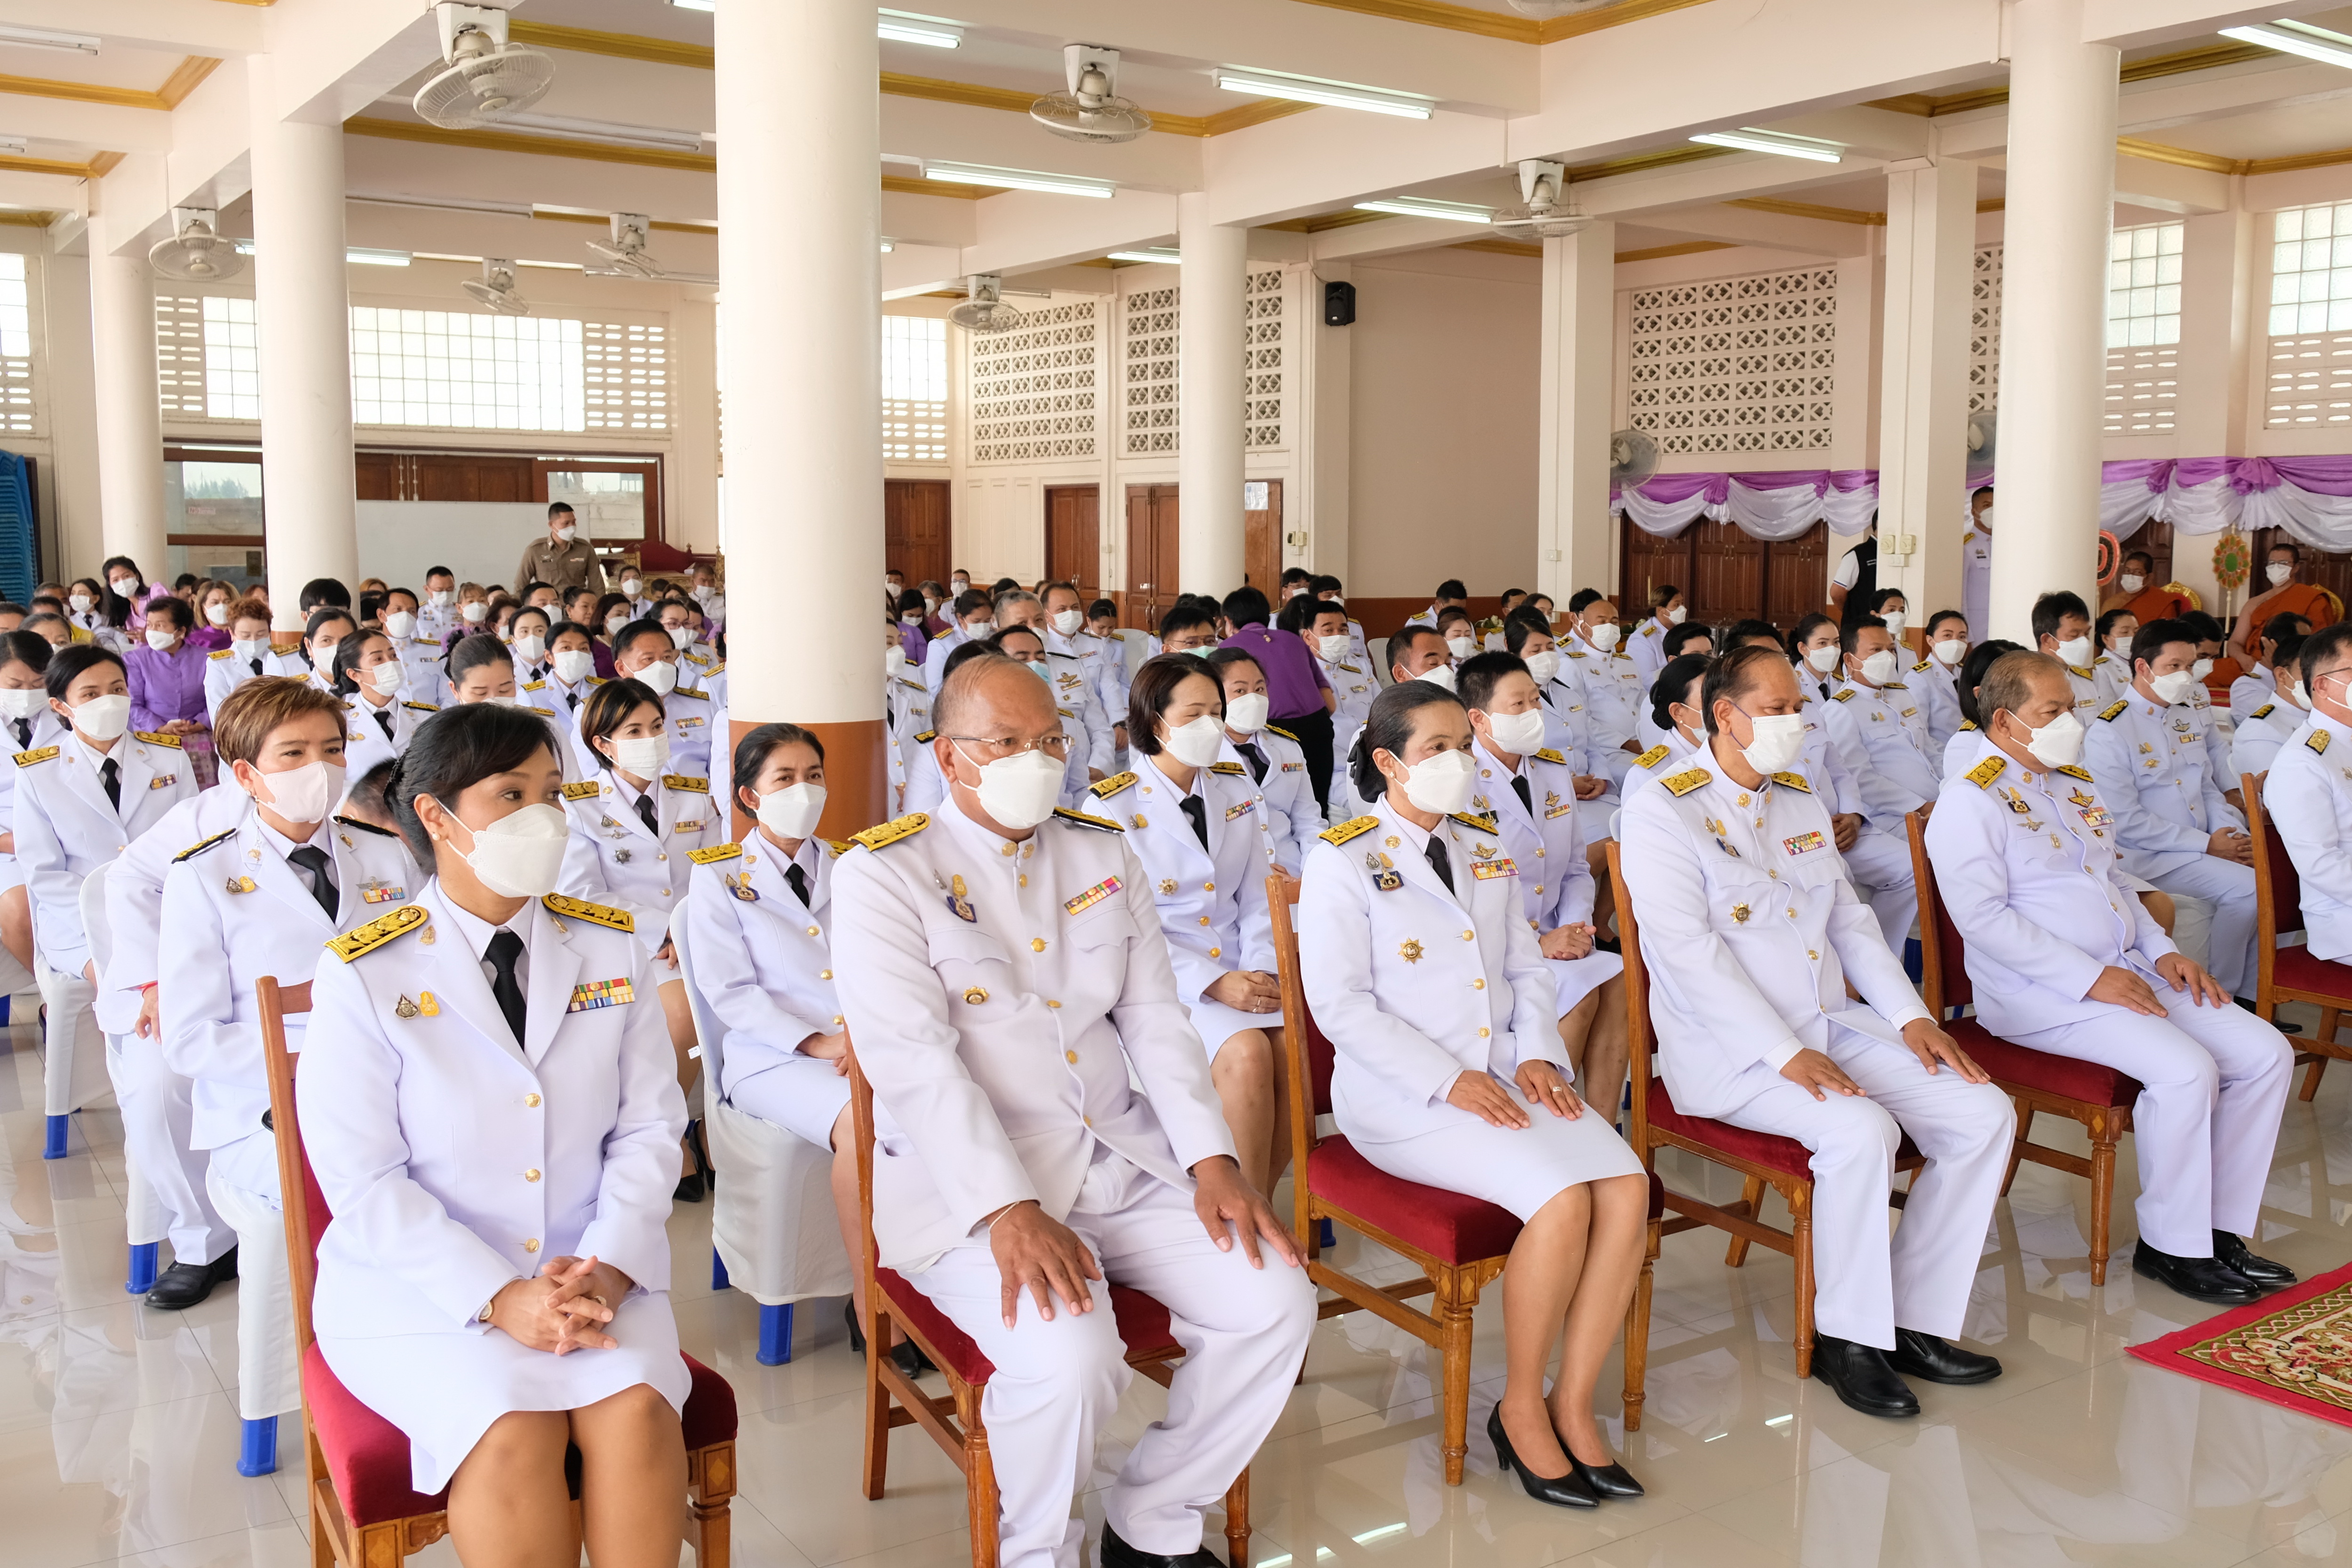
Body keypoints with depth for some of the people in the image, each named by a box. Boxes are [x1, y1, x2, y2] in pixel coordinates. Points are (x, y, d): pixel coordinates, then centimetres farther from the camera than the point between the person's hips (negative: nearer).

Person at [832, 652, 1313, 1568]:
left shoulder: (1104, 855, 13)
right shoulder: (882, 875, -5)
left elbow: (1156, 1022, 10)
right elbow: (914, 1060, -15)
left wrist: (1211, 1162, -5)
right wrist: (1009, 1212, -26)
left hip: (1123, 1160, 6)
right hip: (969, 1185, -5)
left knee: (1276, 1303, -12)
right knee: (1069, 1355, -30)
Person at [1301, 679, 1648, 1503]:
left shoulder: (1487, 849, 18)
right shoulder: (1343, 860, -3)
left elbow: (1527, 969, 18)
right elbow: (1340, 1003, -11)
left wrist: (1537, 1054, -2)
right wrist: (1447, 1081, -18)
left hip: (1506, 1076, 7)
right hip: (1401, 1096, -6)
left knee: (1628, 1187, -18)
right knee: (1561, 1200, -27)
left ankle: (1573, 1402, -5)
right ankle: (1520, 1408, -6)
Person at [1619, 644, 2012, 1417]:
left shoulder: (1801, 799, 16)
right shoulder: (1663, 810, -8)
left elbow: (1852, 921, 19)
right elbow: (1689, 952, -17)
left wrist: (1910, 1016, 3)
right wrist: (1786, 1055, -23)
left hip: (1835, 1023, 8)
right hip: (1730, 1048, -8)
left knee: (1985, 1114, -8)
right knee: (1860, 1130, -31)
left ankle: (1914, 1321, 2)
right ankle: (1847, 1337, -10)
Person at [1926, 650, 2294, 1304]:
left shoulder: (2075, 783, 18)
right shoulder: (1971, 802, -10)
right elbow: (1984, 917, -19)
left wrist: (2162, 951, 8)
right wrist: (2090, 979, -21)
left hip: (2125, 972, 9)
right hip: (2039, 993, -9)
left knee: (2266, 1053, -3)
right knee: (2185, 1069, -27)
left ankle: (2221, 1229, 4)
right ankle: (2171, 1244, -9)